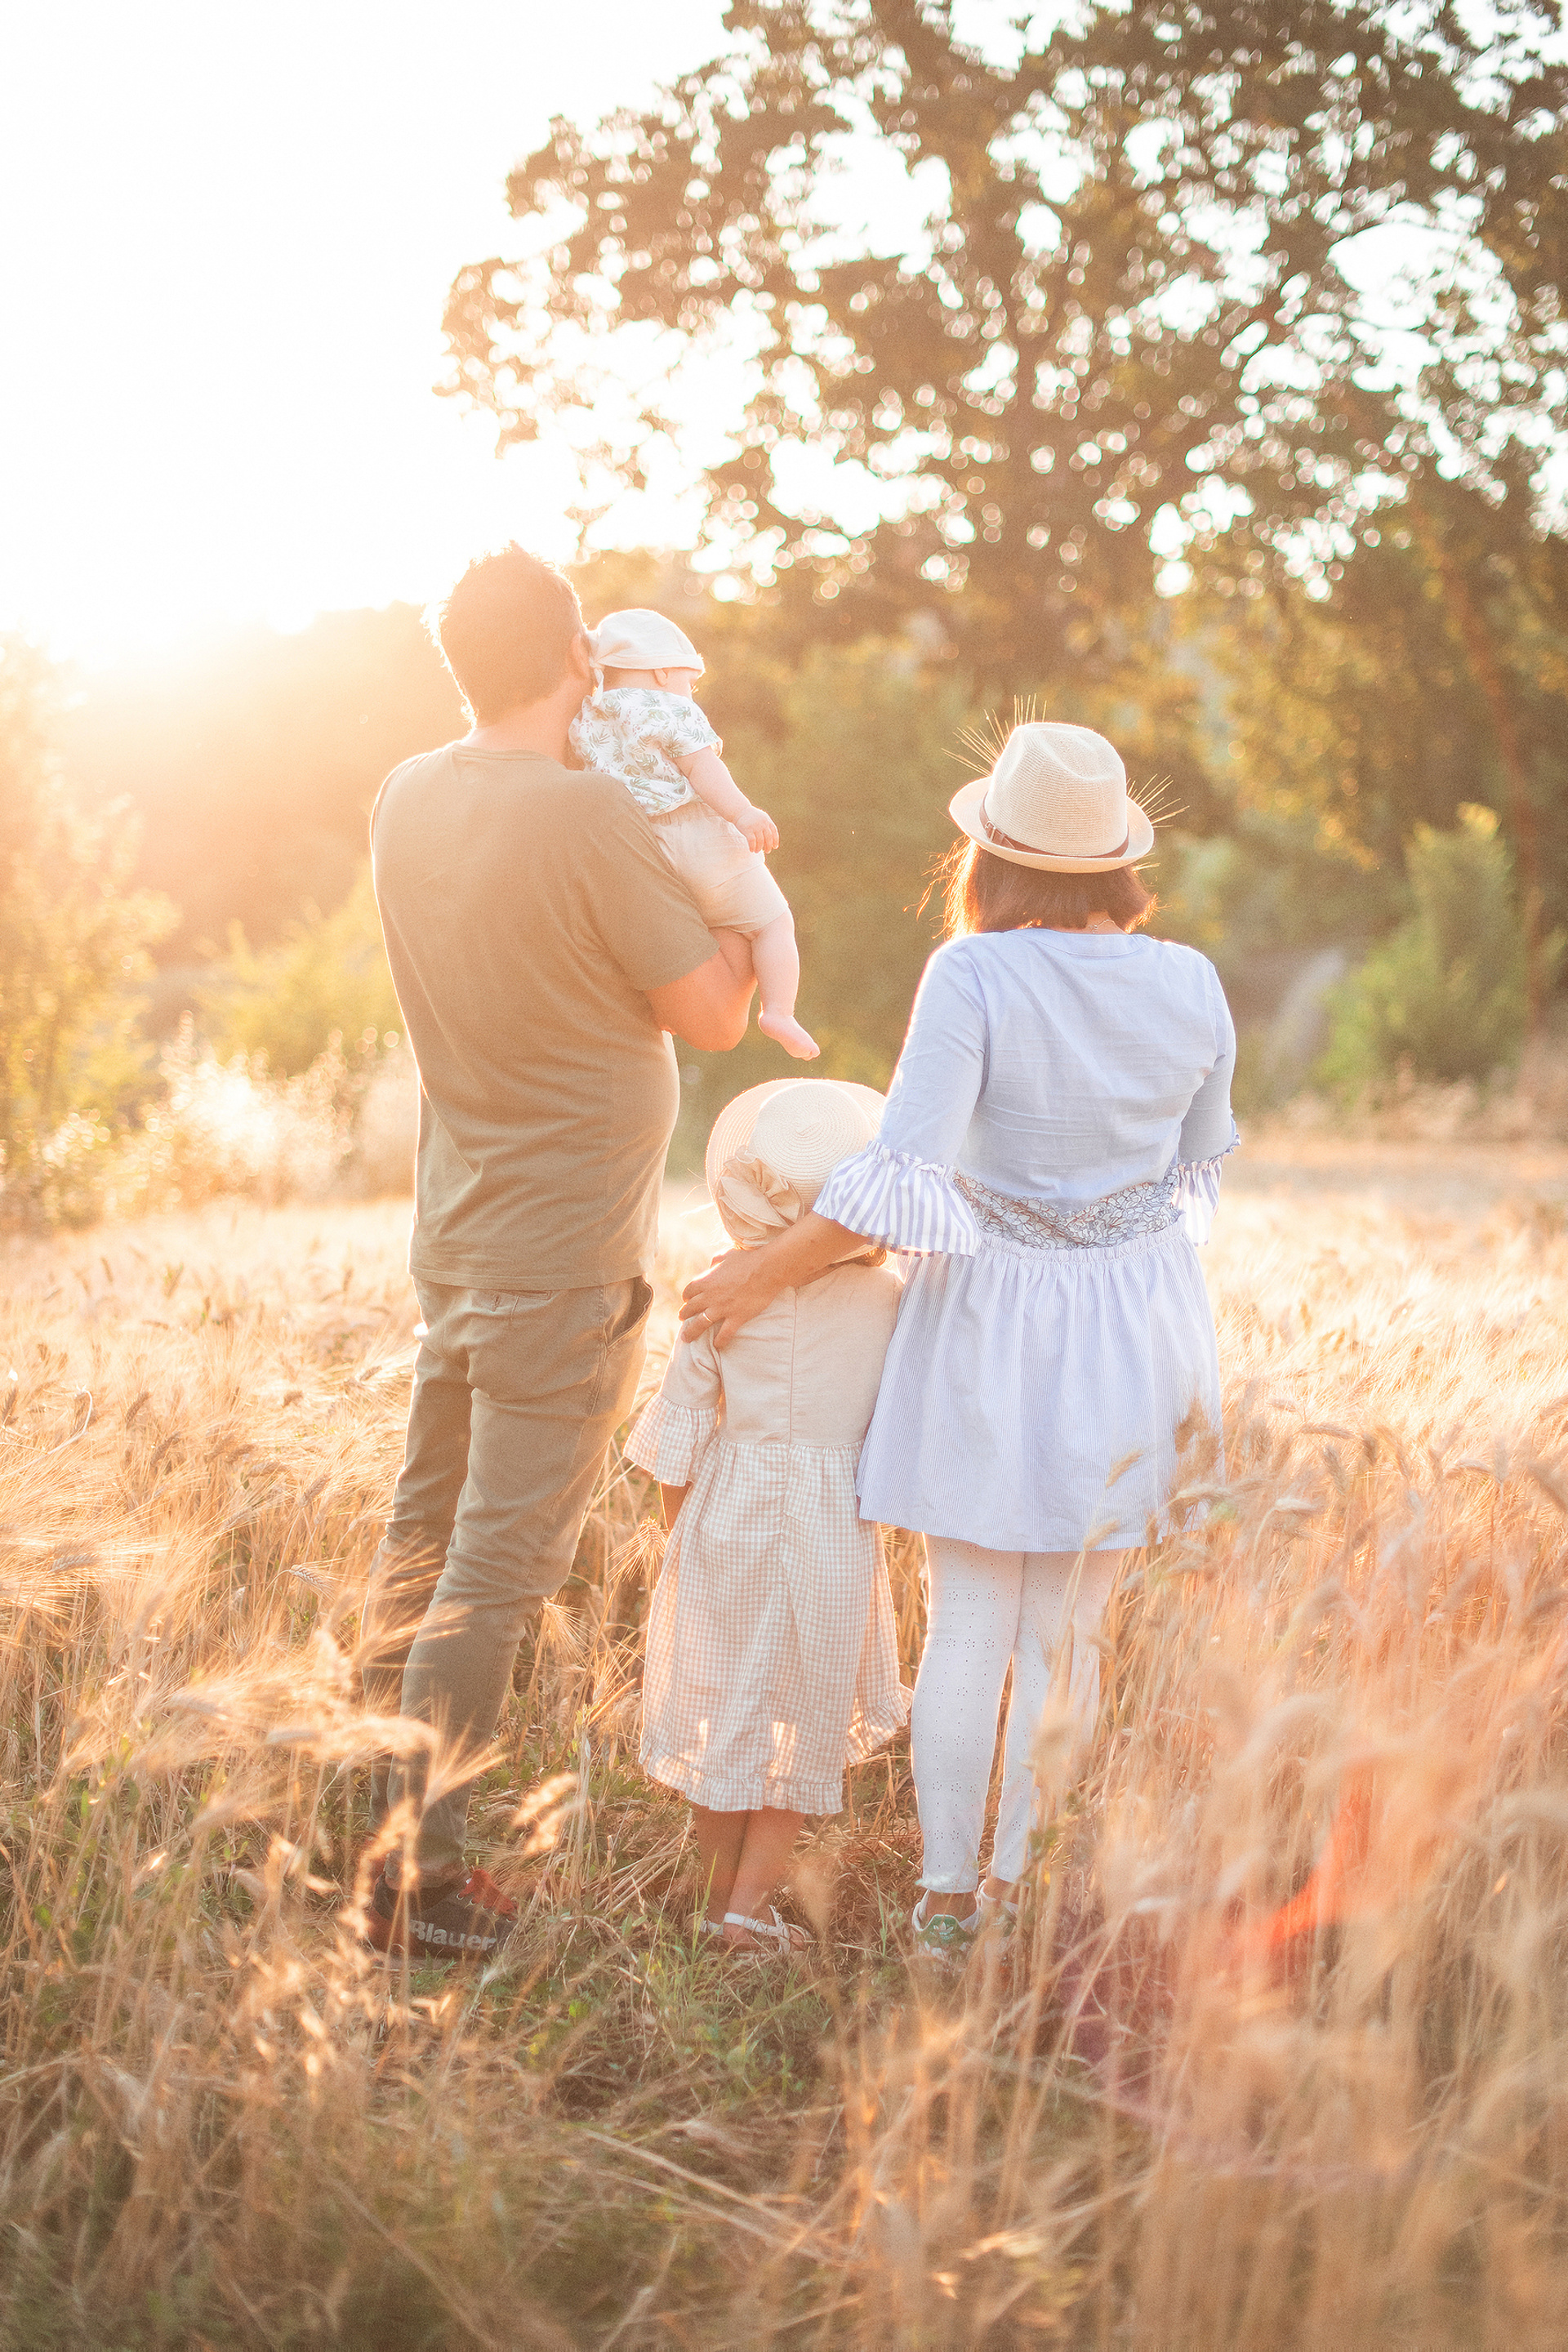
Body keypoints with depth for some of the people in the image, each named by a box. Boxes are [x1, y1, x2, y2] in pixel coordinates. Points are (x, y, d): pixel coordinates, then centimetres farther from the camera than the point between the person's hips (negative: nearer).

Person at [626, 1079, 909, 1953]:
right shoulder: (888, 1297, -12)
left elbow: (681, 1426, -4)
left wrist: (681, 1532, 9)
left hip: (730, 1517, 1)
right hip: (835, 1530, -1)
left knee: (729, 1710, 15)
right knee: (808, 1715, 12)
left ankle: (718, 1892, 24)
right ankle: (753, 1897, 10)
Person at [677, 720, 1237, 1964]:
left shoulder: (974, 978, -17)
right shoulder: (1191, 985, -4)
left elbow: (905, 1174, -23)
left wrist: (764, 1273, -15)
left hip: (996, 1324, -3)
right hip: (1140, 1326, 3)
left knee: (968, 1629, 8)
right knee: (1066, 1632, 11)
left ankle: (948, 1896, 15)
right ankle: (1023, 1885, 17)